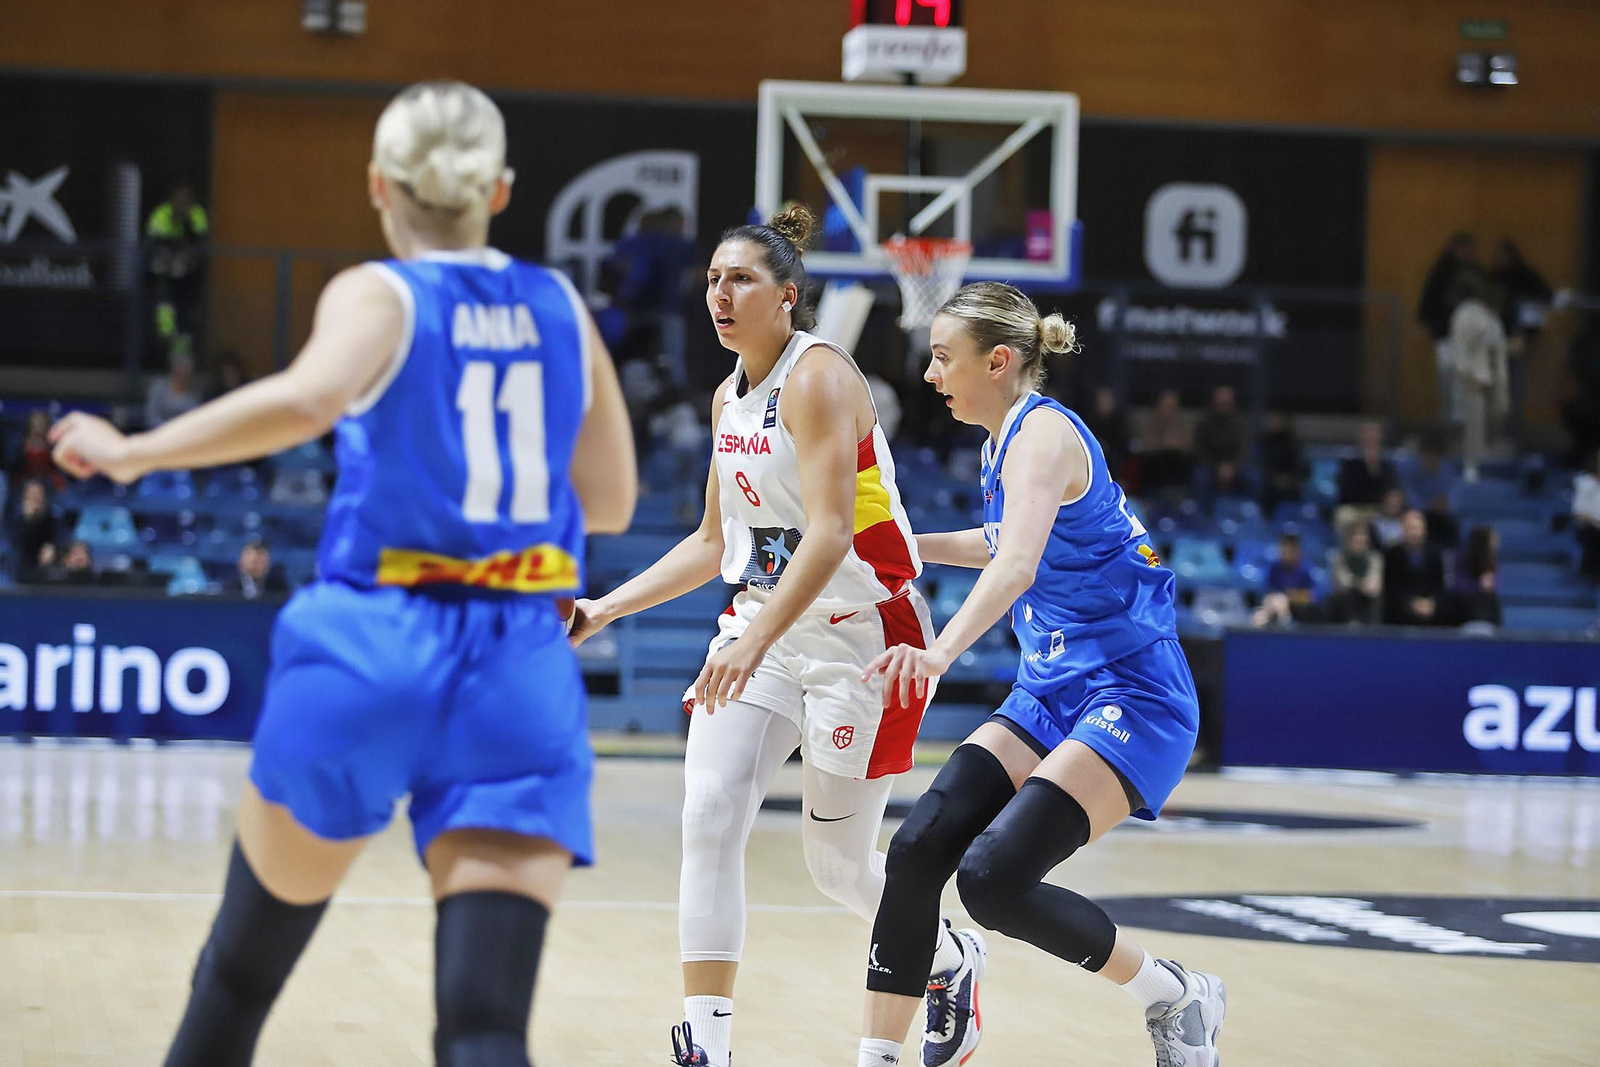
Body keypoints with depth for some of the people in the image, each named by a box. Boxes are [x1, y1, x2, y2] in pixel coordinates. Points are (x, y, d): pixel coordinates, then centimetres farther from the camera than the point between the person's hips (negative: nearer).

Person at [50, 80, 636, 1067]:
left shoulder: (378, 294, -1)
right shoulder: (560, 307, 12)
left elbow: (306, 399, -23)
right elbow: (611, 502, 20)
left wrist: (133, 452, -15)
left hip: (374, 645, -2)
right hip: (524, 665, 2)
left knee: (244, 962, 22)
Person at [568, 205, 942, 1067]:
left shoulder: (819, 377, -17)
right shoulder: (729, 398, 9)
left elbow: (830, 533, -27)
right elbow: (713, 545, 19)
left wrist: (754, 640, -37)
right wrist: (605, 609, 11)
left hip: (858, 635, -7)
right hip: (762, 629, 7)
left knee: (839, 863, 4)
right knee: (709, 817, -13)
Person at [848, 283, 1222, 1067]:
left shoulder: (1042, 435, -16)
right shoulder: (1004, 441, 12)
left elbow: (1017, 564, -35)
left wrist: (942, 650, -50)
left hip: (1130, 698, -9)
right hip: (1050, 693, 9)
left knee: (993, 878, -21)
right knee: (916, 852, -9)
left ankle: (1178, 998, 0)